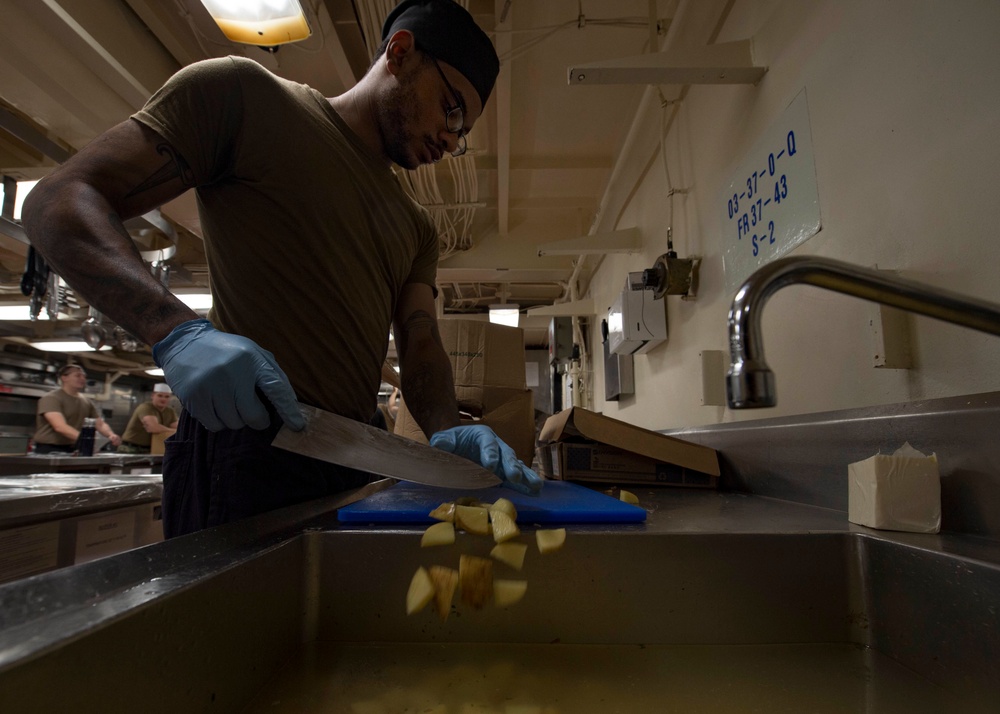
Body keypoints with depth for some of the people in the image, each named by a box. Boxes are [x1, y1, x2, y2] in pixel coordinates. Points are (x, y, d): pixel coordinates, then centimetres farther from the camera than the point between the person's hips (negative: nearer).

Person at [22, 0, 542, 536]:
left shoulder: (417, 230, 16)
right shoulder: (241, 93, -2)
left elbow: (420, 347, 8)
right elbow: (57, 201, -8)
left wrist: (446, 430, -14)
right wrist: (177, 331, -25)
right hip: (245, 444, -6)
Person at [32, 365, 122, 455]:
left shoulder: (87, 402, 12)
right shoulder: (51, 398, -9)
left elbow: (100, 424, 11)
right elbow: (60, 426, -24)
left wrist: (111, 434, -13)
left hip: (73, 451, 6)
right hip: (49, 451, -6)